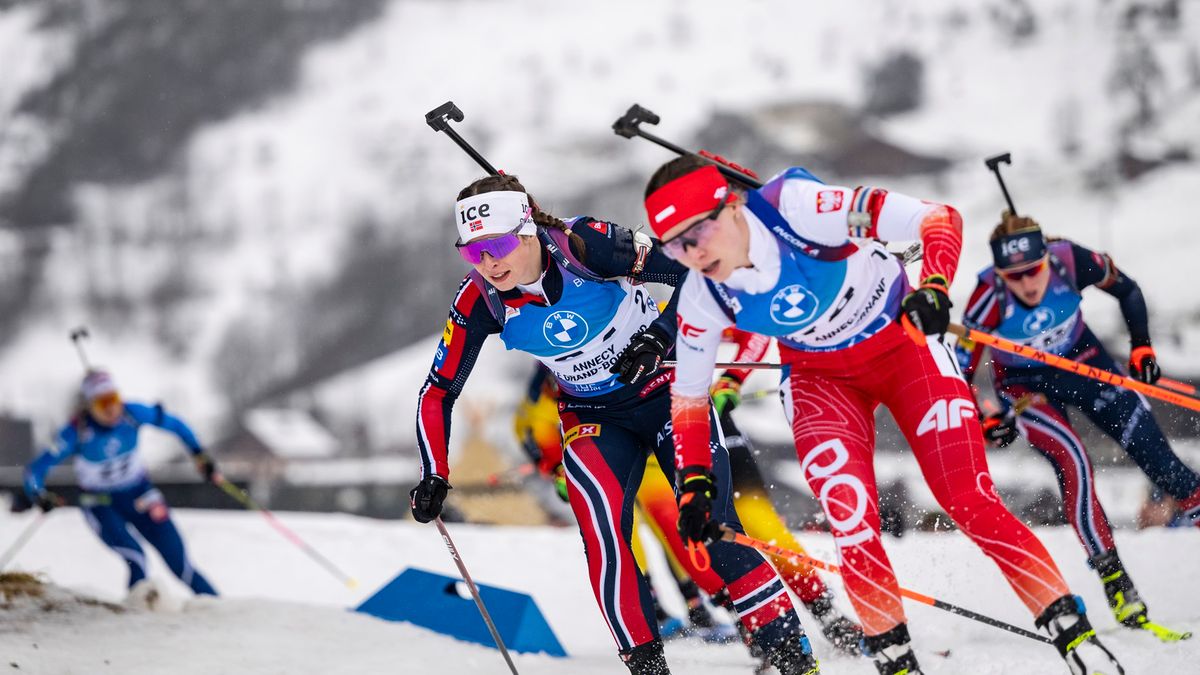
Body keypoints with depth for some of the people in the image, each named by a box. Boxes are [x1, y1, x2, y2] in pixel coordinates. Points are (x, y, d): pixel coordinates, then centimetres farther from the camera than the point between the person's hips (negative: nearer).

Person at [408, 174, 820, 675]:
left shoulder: (585, 246, -27)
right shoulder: (480, 303, -15)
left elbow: (694, 270, -20)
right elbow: (439, 392, -4)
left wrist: (658, 337, -31)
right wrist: (433, 477, -11)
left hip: (664, 393, -3)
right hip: (593, 420, 3)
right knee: (602, 537, -21)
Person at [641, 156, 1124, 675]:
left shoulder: (799, 207, -33)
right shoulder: (702, 300, -18)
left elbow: (939, 220, -31)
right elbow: (688, 393, 0)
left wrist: (933, 288, -47)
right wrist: (693, 483, -7)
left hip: (903, 342, -3)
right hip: (821, 378, 3)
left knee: (972, 504, -12)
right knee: (851, 524, -16)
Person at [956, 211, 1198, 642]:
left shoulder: (1071, 262, -26)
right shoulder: (990, 298, -31)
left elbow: (1127, 291, -6)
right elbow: (959, 371, -20)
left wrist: (1141, 347, -13)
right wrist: (986, 424, -27)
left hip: (1082, 361, 3)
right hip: (1025, 385, -3)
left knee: (1152, 452, -6)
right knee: (1072, 462, -23)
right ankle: (1116, 585, -21)